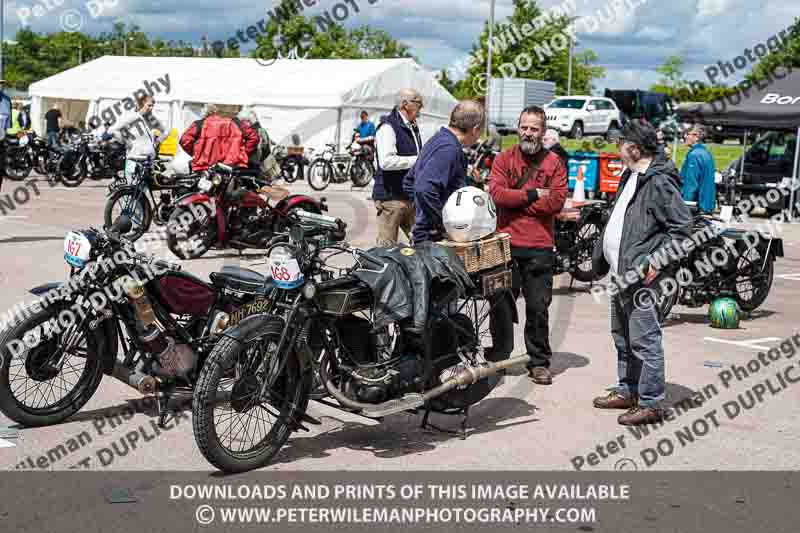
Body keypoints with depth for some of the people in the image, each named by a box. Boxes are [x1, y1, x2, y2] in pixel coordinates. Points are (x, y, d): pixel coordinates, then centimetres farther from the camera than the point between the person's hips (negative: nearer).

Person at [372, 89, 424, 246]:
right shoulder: (388, 127, -12)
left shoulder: (413, 128, 18)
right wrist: (418, 160, -20)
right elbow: (386, 161, -25)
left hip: (412, 196, 9)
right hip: (391, 196, -9)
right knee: (387, 247, -3)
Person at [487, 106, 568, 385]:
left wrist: (516, 200, -8)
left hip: (540, 246, 0)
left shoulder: (554, 162, 4)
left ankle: (539, 362, 17)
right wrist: (533, 195, -10)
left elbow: (556, 201, -9)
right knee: (502, 304, 7)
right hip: (506, 243, 1)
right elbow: (497, 193, -9)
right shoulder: (504, 159, 6)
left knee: (538, 307, 5)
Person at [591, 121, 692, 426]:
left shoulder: (659, 182, -16)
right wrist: (602, 258, 19)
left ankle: (650, 403, 2)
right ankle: (627, 392, 32)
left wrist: (656, 263, -21)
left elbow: (682, 226, -19)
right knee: (623, 338, 19)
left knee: (644, 341, -5)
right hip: (621, 274, 11)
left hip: (642, 277, -11)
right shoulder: (630, 176, 15)